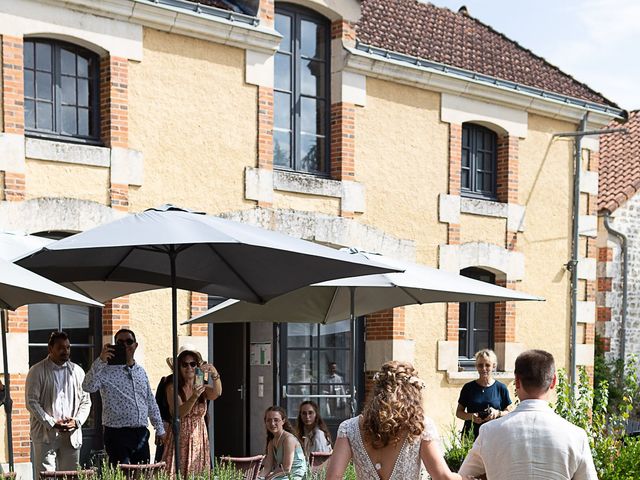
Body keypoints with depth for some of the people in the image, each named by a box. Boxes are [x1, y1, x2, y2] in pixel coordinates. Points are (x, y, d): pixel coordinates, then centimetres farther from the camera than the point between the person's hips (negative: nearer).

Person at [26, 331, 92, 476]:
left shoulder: (77, 371, 11)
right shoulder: (37, 371, -1)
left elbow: (85, 401, 13)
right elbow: (32, 402, -6)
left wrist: (77, 421, -5)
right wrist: (53, 424, -13)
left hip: (72, 435, 4)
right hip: (45, 436, -4)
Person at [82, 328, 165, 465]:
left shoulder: (141, 371, 16)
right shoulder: (107, 370, -4)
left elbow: (151, 402, 21)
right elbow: (88, 387, -22)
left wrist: (159, 429, 20)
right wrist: (100, 361, -25)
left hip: (141, 433, 6)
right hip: (117, 434, -6)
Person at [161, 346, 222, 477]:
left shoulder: (202, 387, 6)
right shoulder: (172, 387, -4)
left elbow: (216, 393, -16)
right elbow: (179, 413, -18)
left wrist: (215, 375, -35)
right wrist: (194, 397, -36)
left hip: (199, 440, 3)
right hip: (180, 440, -3)